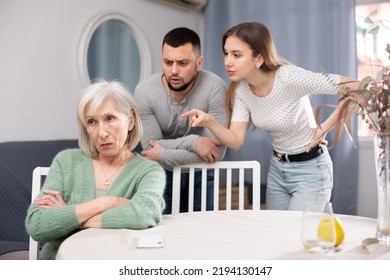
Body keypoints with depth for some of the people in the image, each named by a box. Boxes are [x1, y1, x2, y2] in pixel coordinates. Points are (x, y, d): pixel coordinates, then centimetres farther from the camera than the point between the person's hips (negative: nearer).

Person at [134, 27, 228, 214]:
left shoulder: (215, 88, -24)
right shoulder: (144, 92, -20)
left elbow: (217, 152, -26)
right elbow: (151, 148, -18)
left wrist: (163, 154, -25)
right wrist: (192, 142, -30)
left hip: (200, 174, 0)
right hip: (162, 174, 1)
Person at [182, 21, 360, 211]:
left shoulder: (289, 78, -28)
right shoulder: (241, 88, -7)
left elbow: (355, 88, -28)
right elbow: (236, 141, -11)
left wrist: (324, 128, -21)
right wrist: (209, 122, -29)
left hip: (310, 170, -6)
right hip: (277, 169, 7)